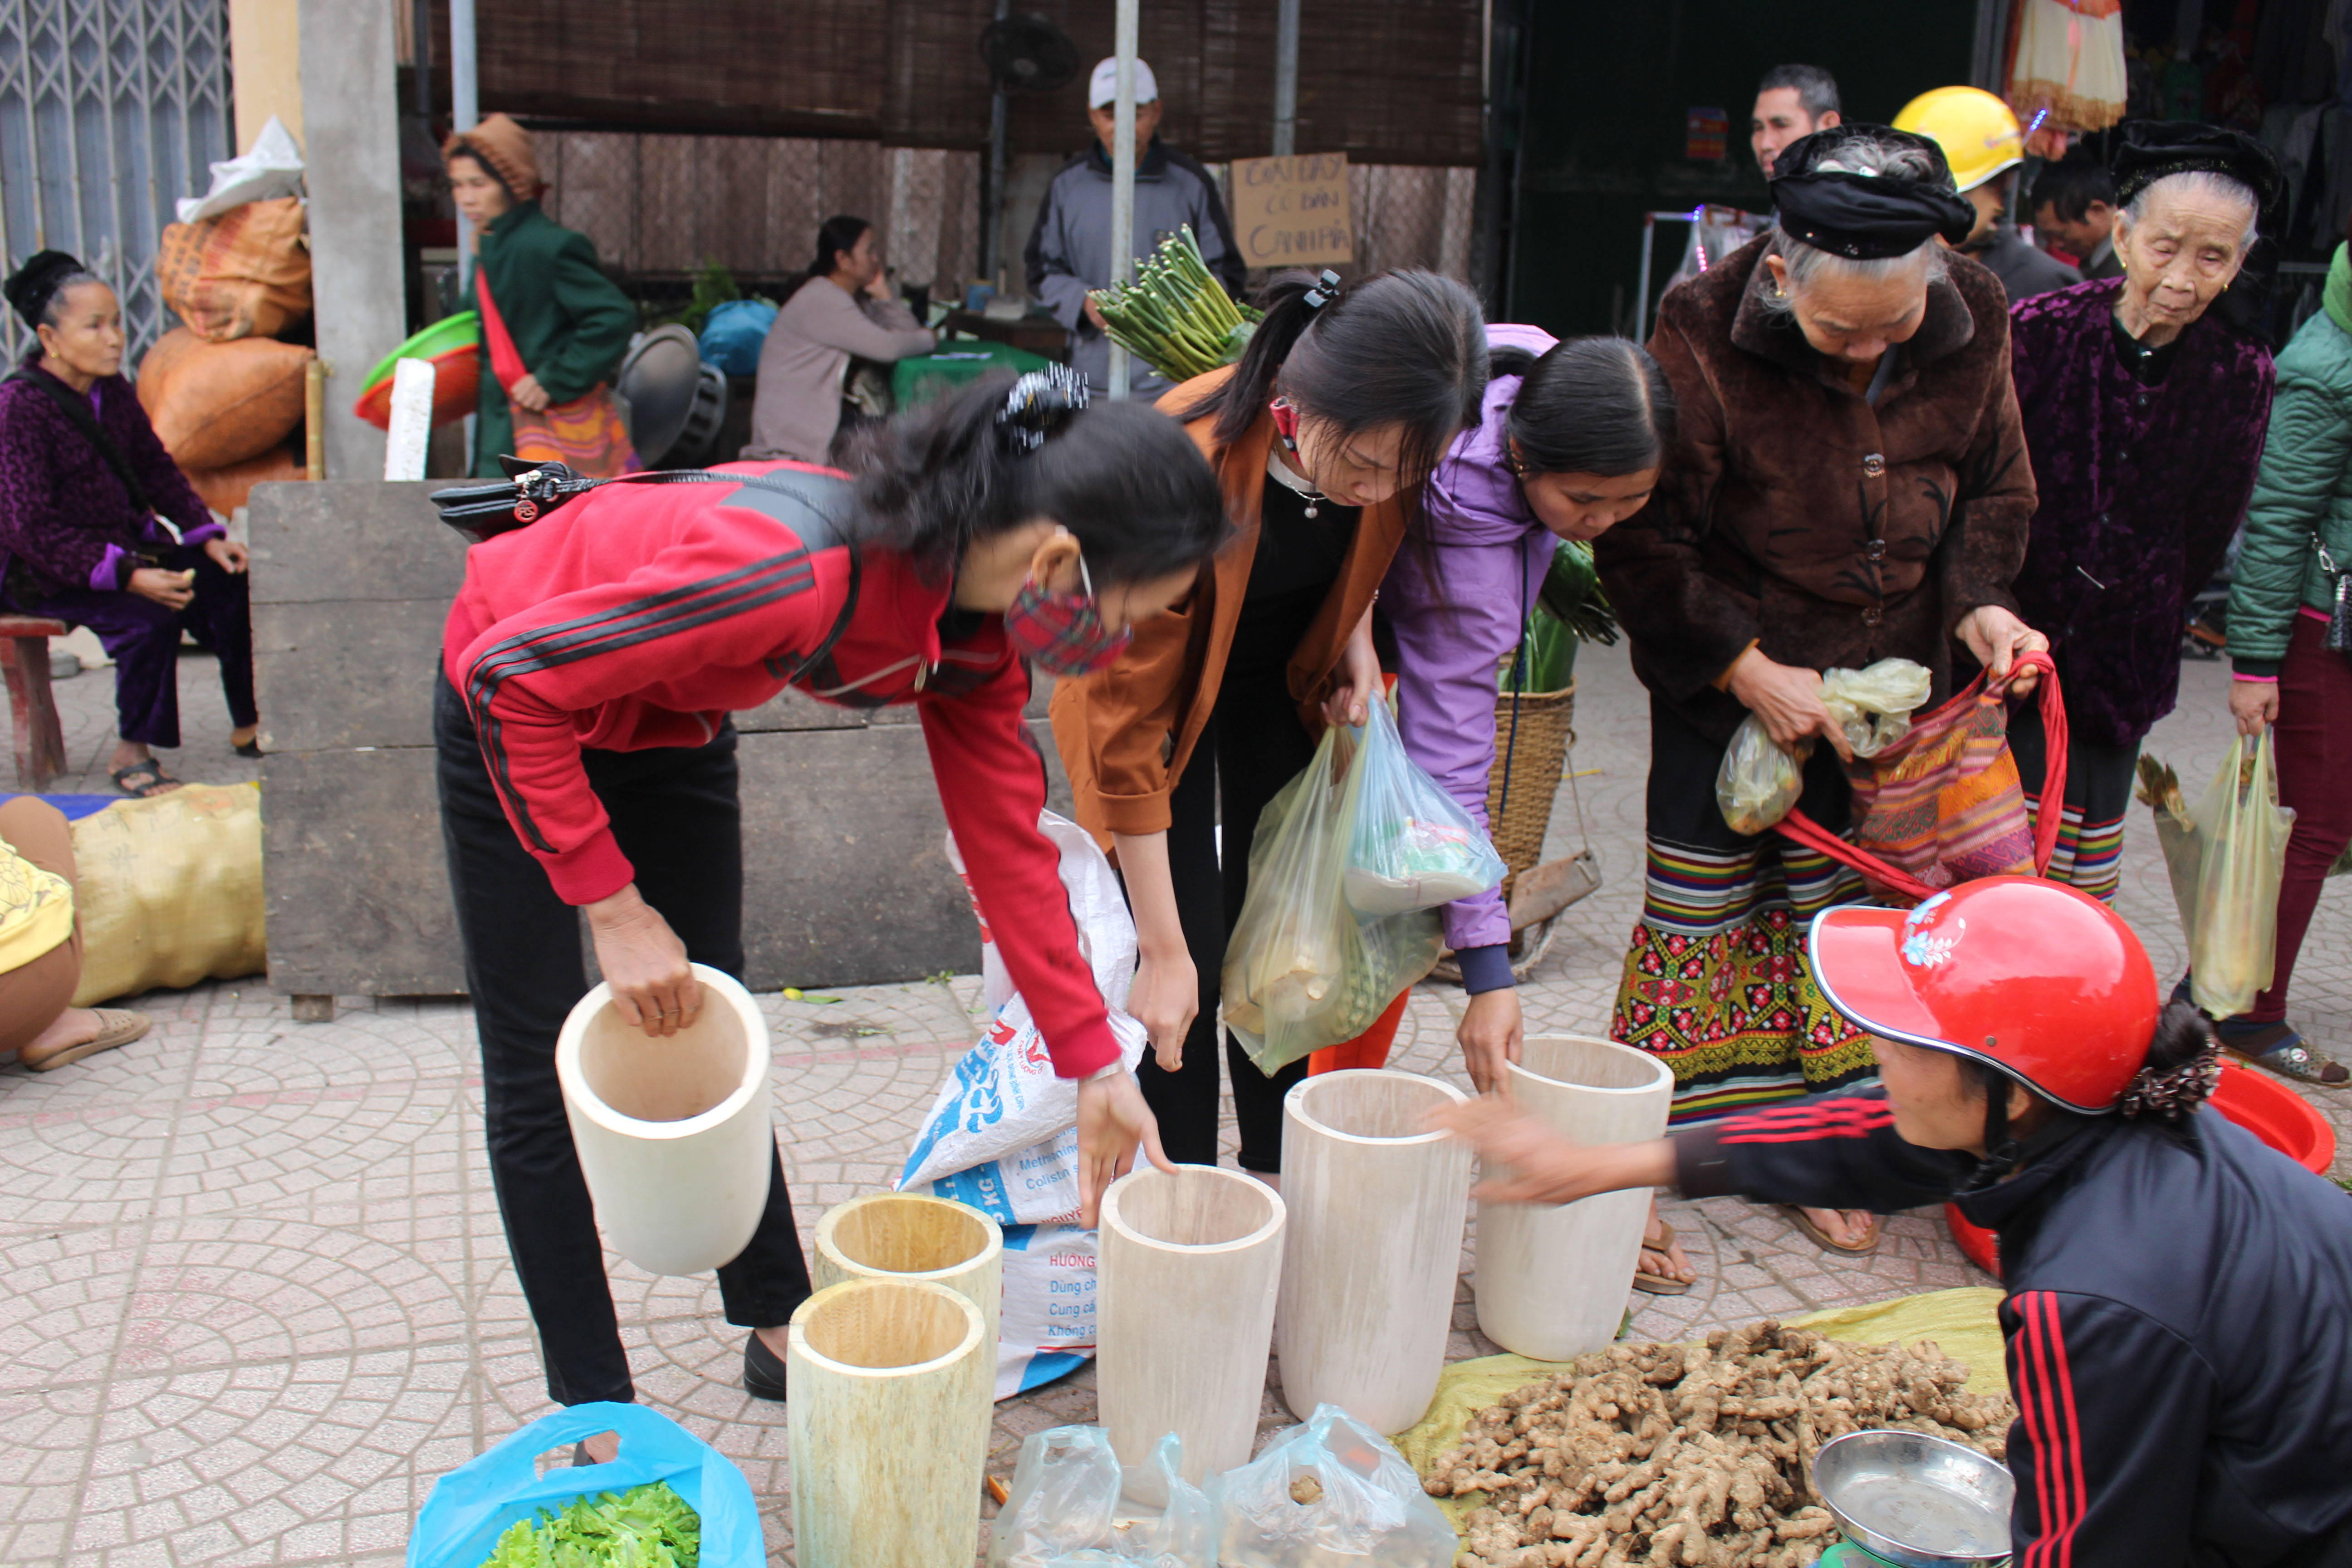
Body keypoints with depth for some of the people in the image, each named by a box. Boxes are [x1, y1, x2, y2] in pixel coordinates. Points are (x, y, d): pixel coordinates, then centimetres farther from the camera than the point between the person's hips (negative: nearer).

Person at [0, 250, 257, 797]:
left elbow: (157, 469, 13)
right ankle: (132, 755, -15)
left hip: (128, 545, 7)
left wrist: (208, 537, -3)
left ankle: (250, 727, 0)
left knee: (228, 583, -11)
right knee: (150, 614, -31)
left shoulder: (112, 390, 5)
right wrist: (127, 577, -31)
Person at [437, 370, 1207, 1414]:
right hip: (518, 709, -6)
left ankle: (781, 1331, 27)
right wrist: (615, 906, -28)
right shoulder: (799, 571, -42)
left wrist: (1096, 1067, -7)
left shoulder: (975, 630, -18)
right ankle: (593, 1406, 15)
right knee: (540, 1078, 1)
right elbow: (510, 673, -34)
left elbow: (1008, 843, -8)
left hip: (672, 722, 6)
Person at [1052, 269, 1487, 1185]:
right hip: (1163, 679, -4)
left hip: (1282, 677, 5)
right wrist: (1163, 953, -31)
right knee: (1193, 962, -9)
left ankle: (1274, 1180, 20)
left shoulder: (1389, 447, -24)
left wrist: (1355, 636, -13)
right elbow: (1132, 727, -34)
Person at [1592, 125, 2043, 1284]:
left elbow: (1995, 490, 7)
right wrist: (1747, 669, -19)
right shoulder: (1704, 338, -23)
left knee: (1836, 904, 12)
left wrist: (1980, 604, -11)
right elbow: (1643, 543, -16)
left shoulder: (1973, 321, -9)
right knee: (1700, 910, 0)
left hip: (1886, 674, 4)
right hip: (1730, 679, -4)